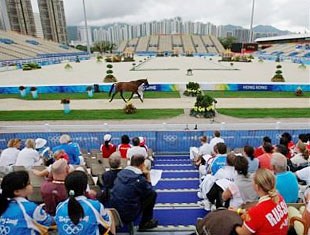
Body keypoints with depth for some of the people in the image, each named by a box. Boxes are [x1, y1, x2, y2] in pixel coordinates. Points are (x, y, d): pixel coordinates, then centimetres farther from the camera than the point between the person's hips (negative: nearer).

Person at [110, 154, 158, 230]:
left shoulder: (121, 172, -1)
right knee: (153, 194, 7)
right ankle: (145, 223, 20)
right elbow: (150, 192, -3)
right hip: (128, 215, -7)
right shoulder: (139, 179, -20)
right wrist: (148, 176, -2)